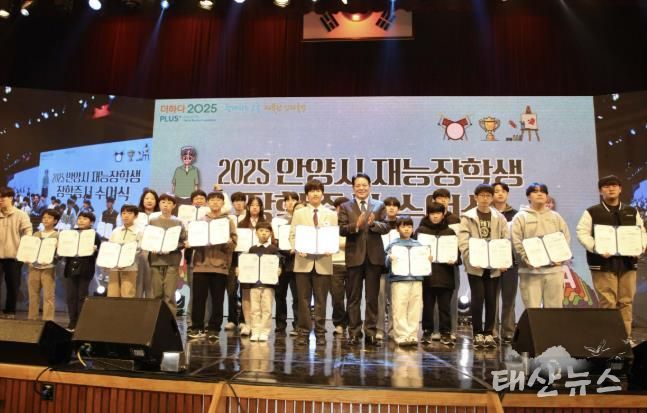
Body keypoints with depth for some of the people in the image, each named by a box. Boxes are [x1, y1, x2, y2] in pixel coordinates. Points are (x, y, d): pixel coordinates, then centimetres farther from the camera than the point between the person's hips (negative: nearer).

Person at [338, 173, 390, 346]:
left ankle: (371, 333, 14)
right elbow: (341, 230, -5)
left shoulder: (379, 205, 10)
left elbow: (386, 227, -3)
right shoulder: (345, 207, 7)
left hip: (374, 256, 1)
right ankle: (354, 333, 14)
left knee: (372, 297, 6)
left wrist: (373, 223, -21)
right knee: (353, 298, 5)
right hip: (354, 256, -1)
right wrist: (356, 225, -21)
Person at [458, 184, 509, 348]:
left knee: (491, 300, 6)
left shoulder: (499, 218, 9)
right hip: (475, 266, -3)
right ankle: (478, 333, 10)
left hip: (494, 266, 3)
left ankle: (489, 333, 17)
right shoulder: (468, 217, 1)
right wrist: (471, 259, -18)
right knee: (478, 299, -2)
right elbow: (463, 242, -7)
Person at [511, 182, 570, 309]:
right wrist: (526, 259, -16)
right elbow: (516, 241, -5)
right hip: (530, 270, -3)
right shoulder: (520, 217, 4)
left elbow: (566, 238, 10)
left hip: (554, 269, 3)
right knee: (532, 308, -3)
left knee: (555, 307, 7)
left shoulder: (556, 217, 16)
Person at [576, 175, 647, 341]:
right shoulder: (592, 212, 0)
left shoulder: (632, 212, 15)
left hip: (628, 263, 4)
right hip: (603, 263, -4)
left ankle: (626, 335, 18)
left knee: (626, 301, 8)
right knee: (608, 302, -4)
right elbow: (582, 233, -8)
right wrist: (596, 249, -22)